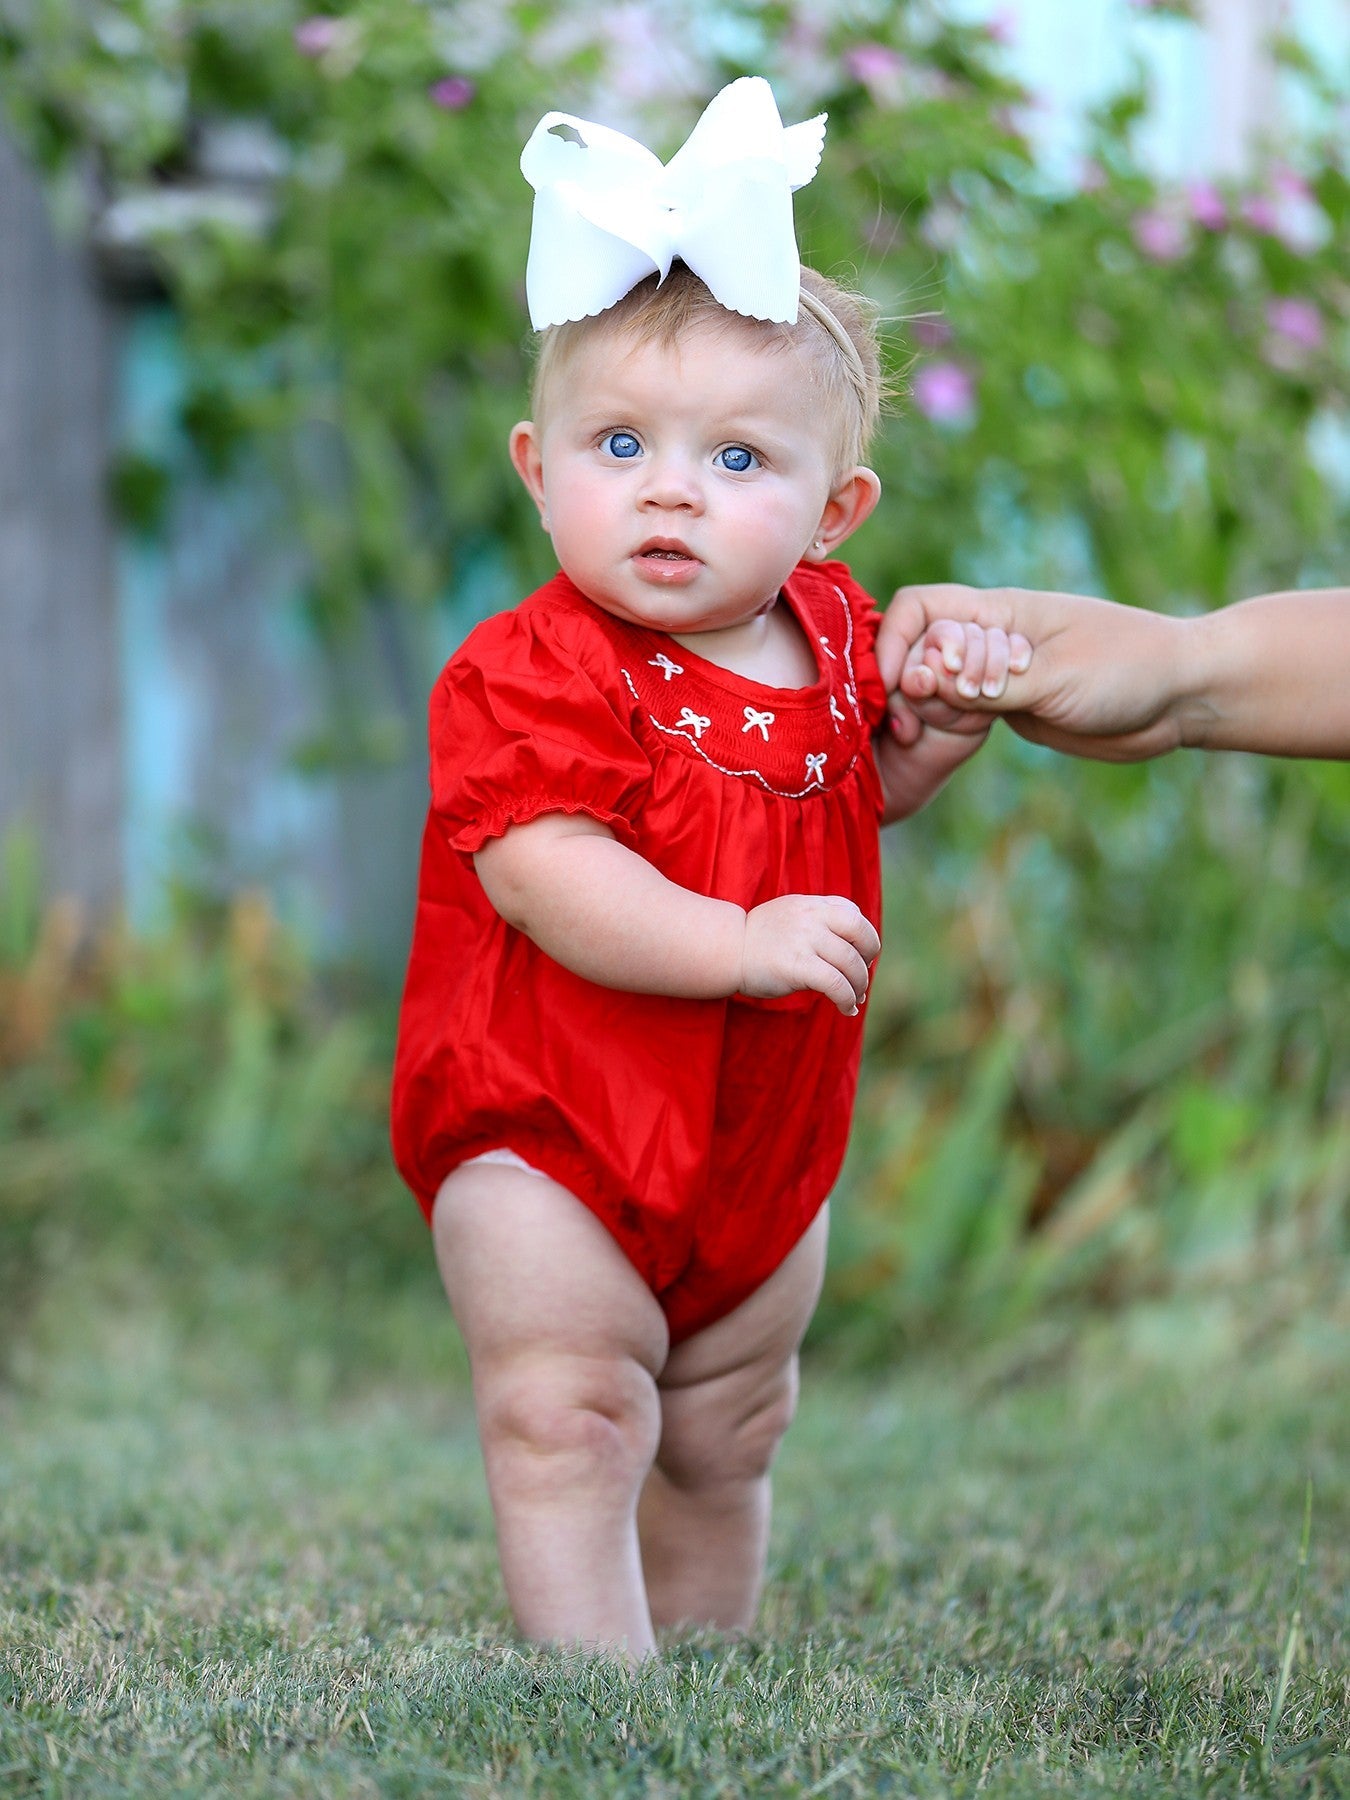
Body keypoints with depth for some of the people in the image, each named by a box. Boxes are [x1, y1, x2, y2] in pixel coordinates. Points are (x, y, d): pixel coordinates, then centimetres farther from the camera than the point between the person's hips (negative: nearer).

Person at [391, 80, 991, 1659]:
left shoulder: (829, 638, 1)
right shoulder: (534, 672, -21)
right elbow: (542, 875, -32)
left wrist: (942, 729, -1)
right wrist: (743, 943, -41)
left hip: (763, 1143, 7)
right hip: (549, 1137, -7)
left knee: (725, 1439, 19)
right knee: (569, 1420, -10)